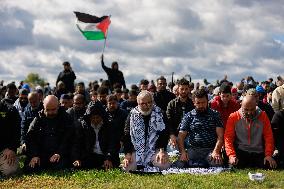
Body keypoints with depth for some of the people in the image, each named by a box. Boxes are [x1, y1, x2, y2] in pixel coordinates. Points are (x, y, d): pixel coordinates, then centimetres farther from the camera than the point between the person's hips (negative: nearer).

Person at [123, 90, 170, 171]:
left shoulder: (159, 114, 1)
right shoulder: (132, 115, 3)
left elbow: (164, 134, -5)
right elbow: (127, 136, 1)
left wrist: (162, 151, -19)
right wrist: (128, 153, -11)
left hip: (155, 149, 0)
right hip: (137, 150, 1)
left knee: (164, 165, -27)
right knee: (127, 167, -22)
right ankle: (141, 166, 11)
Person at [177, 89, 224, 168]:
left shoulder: (215, 115, 9)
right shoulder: (188, 116, 12)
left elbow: (220, 136, 1)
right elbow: (181, 137, 6)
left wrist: (216, 151, -17)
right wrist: (183, 152, -13)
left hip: (211, 150, 0)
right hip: (193, 150, 1)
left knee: (217, 164, -33)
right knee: (180, 165, -27)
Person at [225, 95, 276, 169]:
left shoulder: (263, 116, 5)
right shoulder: (233, 117, 1)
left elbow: (268, 137, 4)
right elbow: (228, 138, -3)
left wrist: (268, 155, -9)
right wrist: (231, 155, -17)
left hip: (258, 153, 2)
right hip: (240, 153, -2)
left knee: (268, 166, -23)